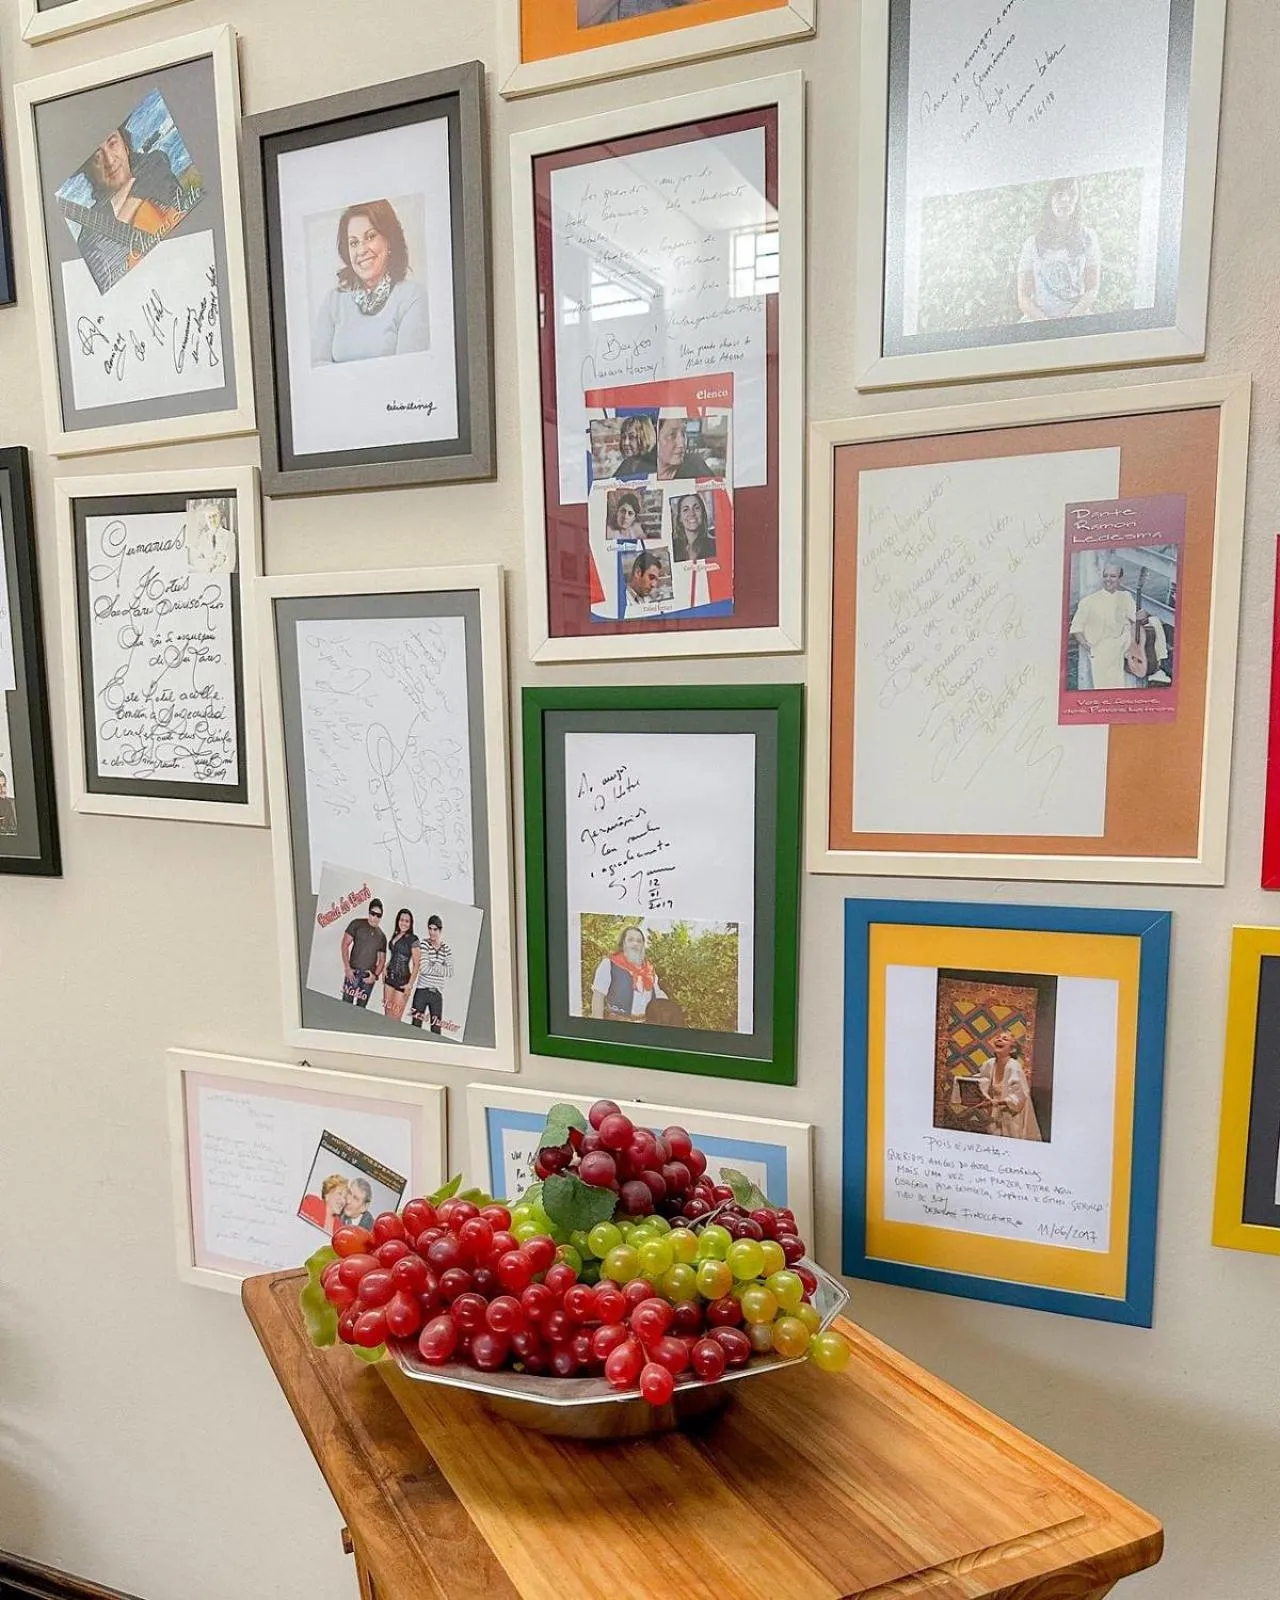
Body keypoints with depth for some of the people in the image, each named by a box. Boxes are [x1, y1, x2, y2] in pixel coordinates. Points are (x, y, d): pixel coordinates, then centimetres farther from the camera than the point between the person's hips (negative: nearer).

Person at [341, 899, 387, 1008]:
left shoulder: (382, 936, 13)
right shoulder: (357, 924, 3)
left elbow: (382, 959, 15)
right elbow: (345, 944, -1)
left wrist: (376, 975, -1)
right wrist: (347, 968, -8)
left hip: (369, 976, 3)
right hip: (354, 972, -3)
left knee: (361, 1007, 3)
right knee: (346, 1004, -7)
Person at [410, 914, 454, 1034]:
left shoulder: (446, 949, 7)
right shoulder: (424, 945, -4)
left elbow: (451, 972, -3)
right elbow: (423, 968, -17)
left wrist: (433, 966, -13)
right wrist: (441, 968, -9)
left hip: (437, 994, 3)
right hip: (422, 991, -3)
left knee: (436, 1029, 3)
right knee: (416, 1026, -1)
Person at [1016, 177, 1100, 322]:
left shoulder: (1087, 237, 13)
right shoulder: (1033, 243, 13)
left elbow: (1093, 289, 5)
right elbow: (1023, 297, 5)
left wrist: (1070, 319, -13)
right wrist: (1045, 320, -14)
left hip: (1077, 320, 0)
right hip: (1037, 324, 0)